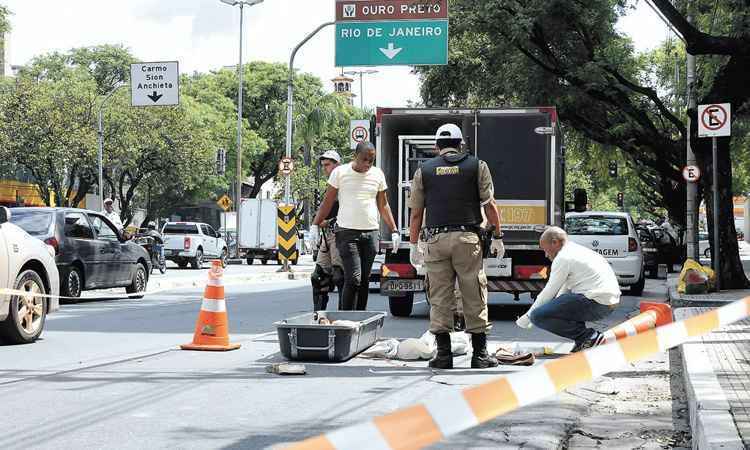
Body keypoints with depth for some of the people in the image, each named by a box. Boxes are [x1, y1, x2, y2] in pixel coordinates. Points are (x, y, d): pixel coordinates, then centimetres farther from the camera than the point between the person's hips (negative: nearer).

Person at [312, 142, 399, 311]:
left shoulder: (377, 175, 10)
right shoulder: (340, 172, -1)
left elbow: (383, 205, 17)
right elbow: (327, 202, 5)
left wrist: (394, 231, 13)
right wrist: (315, 225, -1)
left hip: (371, 233, 4)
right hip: (347, 232, -4)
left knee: (364, 280, 5)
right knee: (353, 280, -13)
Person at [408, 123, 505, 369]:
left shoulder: (423, 171, 9)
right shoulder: (477, 166, 6)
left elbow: (416, 213, 9)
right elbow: (489, 205, 3)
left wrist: (413, 245, 14)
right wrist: (497, 237, 9)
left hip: (436, 239, 1)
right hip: (467, 238, -1)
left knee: (439, 298, 5)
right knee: (474, 297, 4)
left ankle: (443, 354, 4)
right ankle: (480, 353, 5)